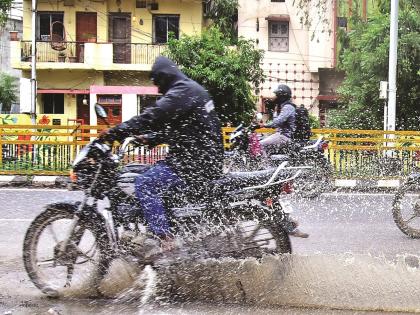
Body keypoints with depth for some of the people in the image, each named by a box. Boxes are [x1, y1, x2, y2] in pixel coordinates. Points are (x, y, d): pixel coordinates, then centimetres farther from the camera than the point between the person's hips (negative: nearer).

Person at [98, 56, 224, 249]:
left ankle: (164, 238, -20)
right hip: (202, 156, 11)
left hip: (197, 160, -11)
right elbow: (172, 128, 26)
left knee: (145, 184, -17)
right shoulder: (190, 89, 20)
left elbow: (153, 116, -25)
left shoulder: (183, 91, -13)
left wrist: (115, 133, -25)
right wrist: (151, 139, 14)